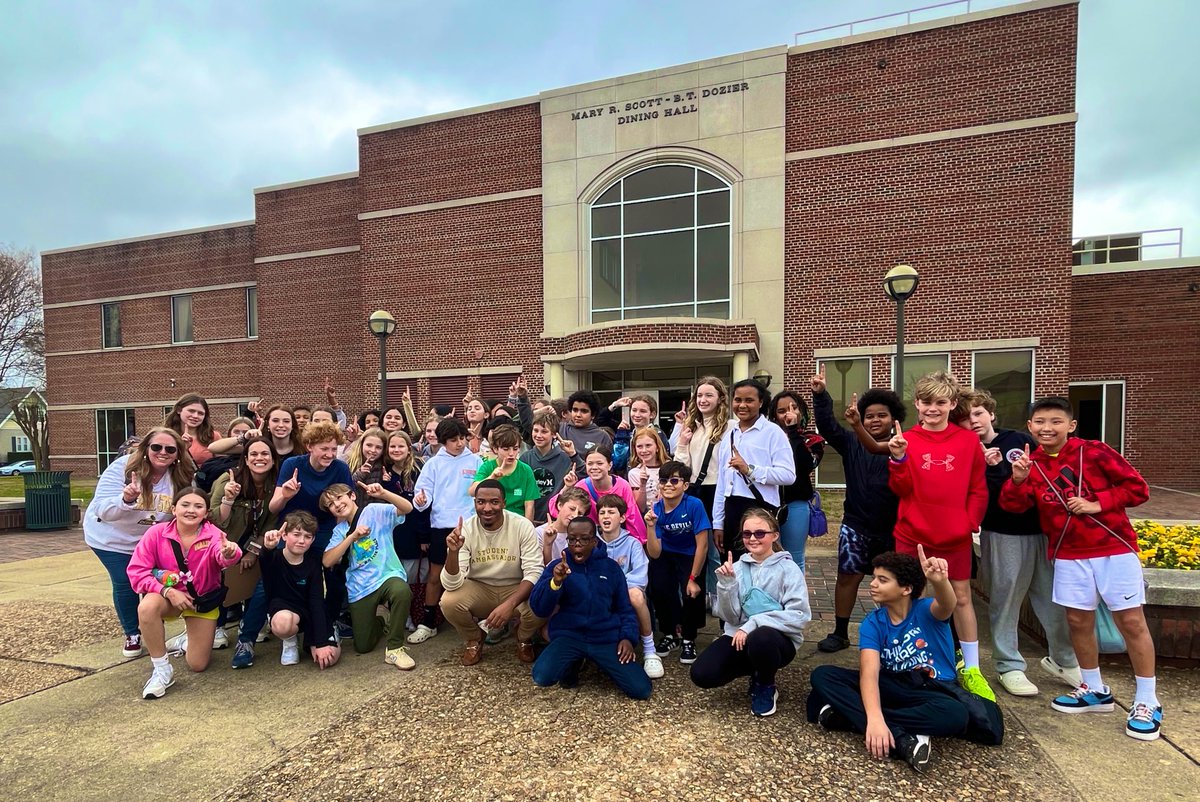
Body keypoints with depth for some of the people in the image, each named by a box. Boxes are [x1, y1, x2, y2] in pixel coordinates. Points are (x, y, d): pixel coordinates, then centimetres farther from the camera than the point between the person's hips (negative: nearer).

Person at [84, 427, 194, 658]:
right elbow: (103, 510, -28)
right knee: (125, 584, 1)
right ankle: (132, 635, 24)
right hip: (112, 538, -2)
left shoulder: (182, 478, -18)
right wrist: (125, 499, -47)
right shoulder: (122, 468, -25)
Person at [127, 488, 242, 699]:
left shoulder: (212, 534, -21)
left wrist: (229, 553, -68)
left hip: (204, 600, 0)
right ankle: (162, 670, -17)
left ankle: (191, 637, 40)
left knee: (198, 665, 1)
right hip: (169, 595, 0)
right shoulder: (157, 532, -18)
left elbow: (223, 557, -42)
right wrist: (168, 591, -28)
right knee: (147, 607, -37)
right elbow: (137, 571, -16)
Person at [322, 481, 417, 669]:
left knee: (402, 591, -40)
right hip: (360, 588, 4)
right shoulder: (340, 530, 8)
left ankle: (395, 648, -19)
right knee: (362, 646, 5)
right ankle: (382, 623, 40)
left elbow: (407, 508, -21)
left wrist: (383, 493, -37)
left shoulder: (375, 511, -4)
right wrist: (352, 536, -16)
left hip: (387, 575, -4)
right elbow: (327, 562, -6)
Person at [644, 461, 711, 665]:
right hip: (666, 556, 2)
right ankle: (669, 635, 7)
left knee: (692, 592, -24)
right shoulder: (656, 509, -16)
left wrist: (693, 578, -19)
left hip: (691, 556, -2)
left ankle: (688, 640, 6)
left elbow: (702, 545, -20)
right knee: (659, 587, -22)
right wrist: (650, 526, -33)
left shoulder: (694, 505, -25)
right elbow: (654, 554, -19)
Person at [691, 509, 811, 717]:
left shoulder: (788, 568, -8)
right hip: (739, 636, 4)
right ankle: (757, 670, 12)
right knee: (701, 673, -18)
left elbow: (799, 615, -16)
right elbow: (730, 617, -3)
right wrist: (726, 583, -20)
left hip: (779, 638, -4)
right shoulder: (737, 568, 1)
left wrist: (754, 623, -22)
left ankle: (766, 688, -3)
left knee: (760, 639, -39)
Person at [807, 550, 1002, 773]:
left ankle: (850, 716, -33)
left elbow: (949, 605, -38)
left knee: (954, 714, -39)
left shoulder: (926, 610, -12)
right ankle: (902, 741, -33)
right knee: (822, 675, -19)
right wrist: (874, 718, -40)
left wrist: (940, 581, -64)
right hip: (891, 687, 2)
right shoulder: (872, 624, -6)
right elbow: (869, 672, -21)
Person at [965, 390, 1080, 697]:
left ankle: (1064, 660, 34)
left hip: (1042, 529, 4)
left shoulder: (1019, 439, 5)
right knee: (1005, 601, 3)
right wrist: (991, 468, -27)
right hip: (1003, 535, -4)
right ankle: (1010, 667, 17)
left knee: (1056, 598, 13)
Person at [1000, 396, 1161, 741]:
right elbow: (1014, 506, -9)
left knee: (1131, 621, 2)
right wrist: (1018, 480, -27)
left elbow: (1138, 488, -5)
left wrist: (1097, 504, -17)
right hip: (1068, 554, 3)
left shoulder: (1094, 451, -10)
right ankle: (1095, 690, 28)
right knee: (1078, 620, 10)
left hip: (1114, 548, -3)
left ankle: (1147, 702, 18)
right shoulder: (1030, 462, -1)